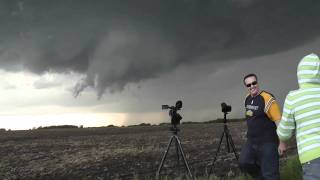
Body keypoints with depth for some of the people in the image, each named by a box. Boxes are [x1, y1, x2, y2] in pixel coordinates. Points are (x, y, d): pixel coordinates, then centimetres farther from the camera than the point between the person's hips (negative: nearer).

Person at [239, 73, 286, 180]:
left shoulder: (267, 99, -18)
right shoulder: (247, 99, 7)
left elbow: (279, 121, -17)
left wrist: (282, 142, -17)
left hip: (268, 142, -7)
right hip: (251, 141, 7)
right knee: (243, 163, 1)